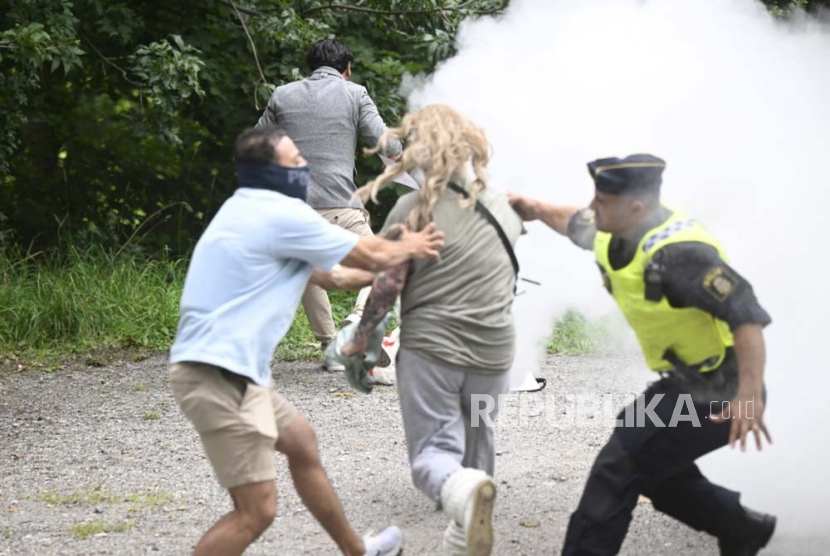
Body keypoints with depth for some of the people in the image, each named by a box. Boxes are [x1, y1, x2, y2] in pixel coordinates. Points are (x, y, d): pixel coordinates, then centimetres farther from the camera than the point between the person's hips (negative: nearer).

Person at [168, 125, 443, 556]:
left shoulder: (257, 213, 18)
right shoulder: (280, 213, -13)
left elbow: (330, 275, 25)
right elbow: (371, 256, -3)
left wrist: (399, 266, 25)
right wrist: (410, 249, 18)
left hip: (227, 370, 11)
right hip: (218, 375, -11)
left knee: (301, 441, 28)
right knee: (257, 511, -11)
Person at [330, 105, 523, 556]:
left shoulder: (414, 208, -7)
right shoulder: (501, 205, 11)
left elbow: (388, 283, -10)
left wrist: (361, 336, 2)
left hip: (430, 349, -4)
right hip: (492, 351, 5)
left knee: (431, 456, -6)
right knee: (476, 451, 19)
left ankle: (464, 492, -37)